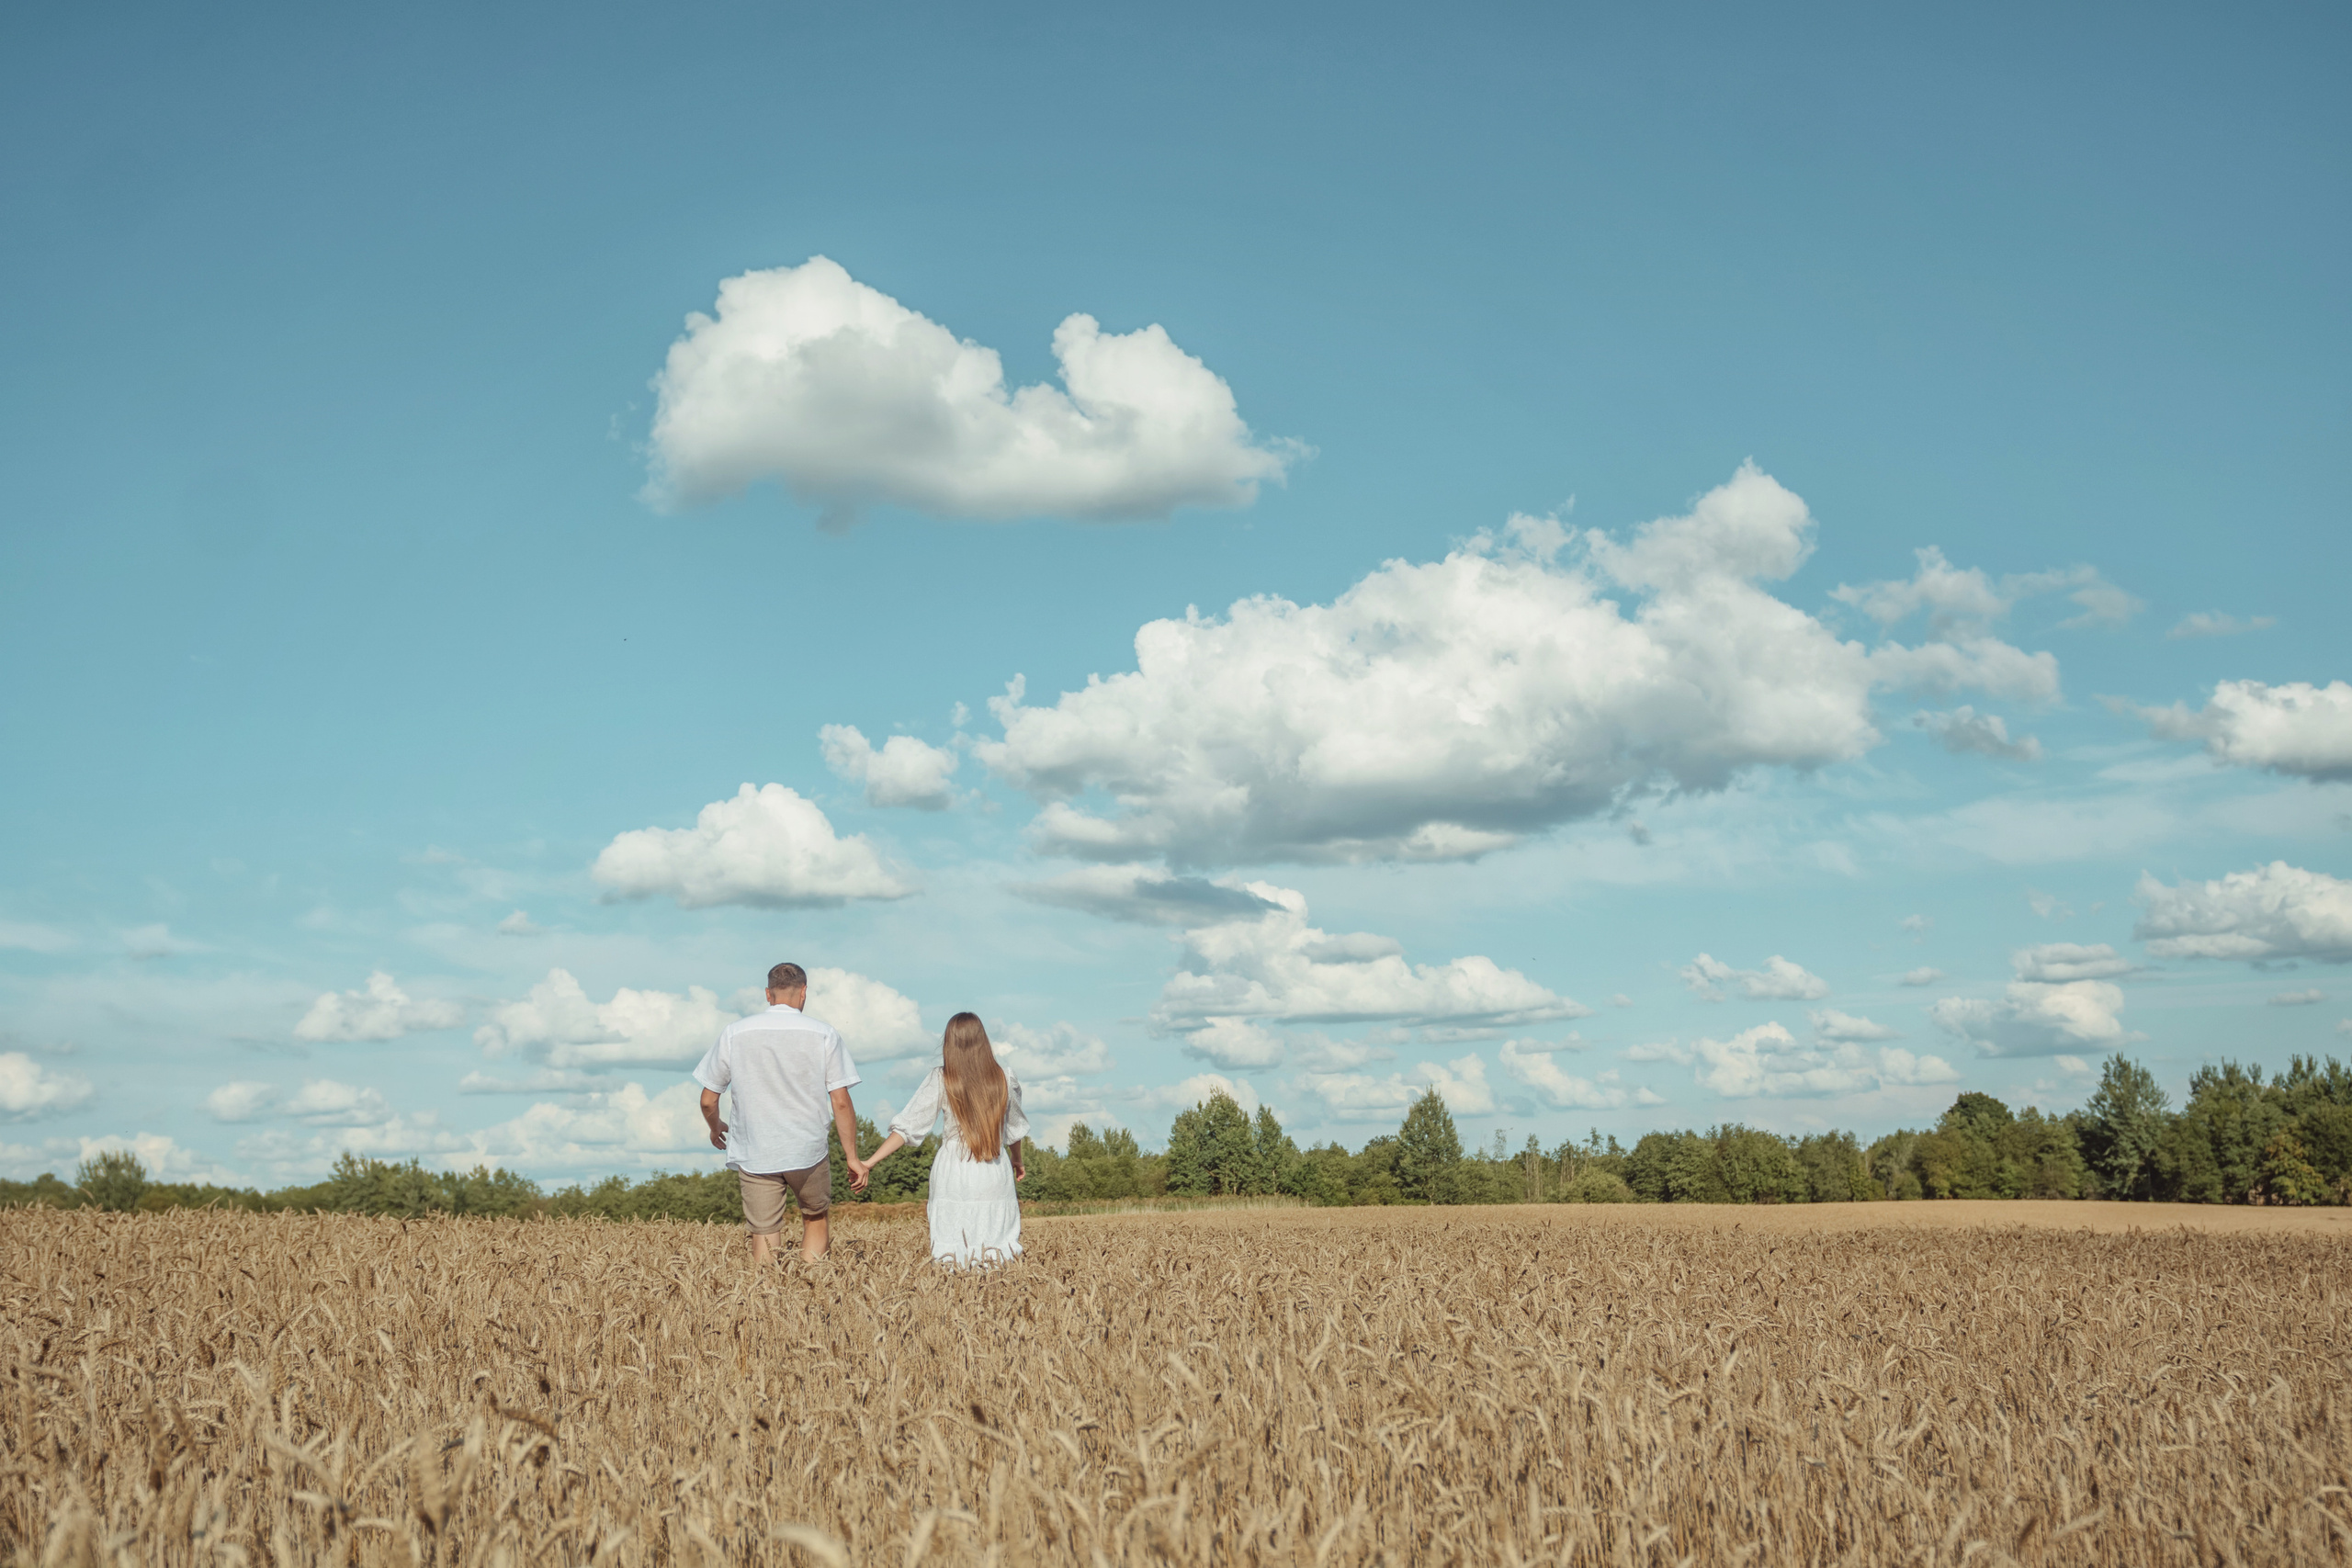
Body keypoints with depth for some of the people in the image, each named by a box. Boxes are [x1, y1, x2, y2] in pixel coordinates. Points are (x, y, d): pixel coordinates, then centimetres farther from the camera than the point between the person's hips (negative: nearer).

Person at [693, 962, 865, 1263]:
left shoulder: (734, 1033, 1)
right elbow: (841, 1103, -5)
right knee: (815, 1217, 21)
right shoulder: (824, 1035, -3)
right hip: (808, 1153, 0)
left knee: (763, 1239, 5)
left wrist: (716, 1128, 26)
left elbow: (708, 1102, 5)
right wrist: (852, 1158, 4)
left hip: (754, 1156, 0)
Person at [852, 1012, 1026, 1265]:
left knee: (950, 1258, 3)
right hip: (996, 1179, 2)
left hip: (953, 1179, -1)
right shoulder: (1004, 1080, 4)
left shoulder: (941, 1081, -3)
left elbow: (907, 1127, -6)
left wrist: (869, 1163, -4)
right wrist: (1017, 1161, 39)